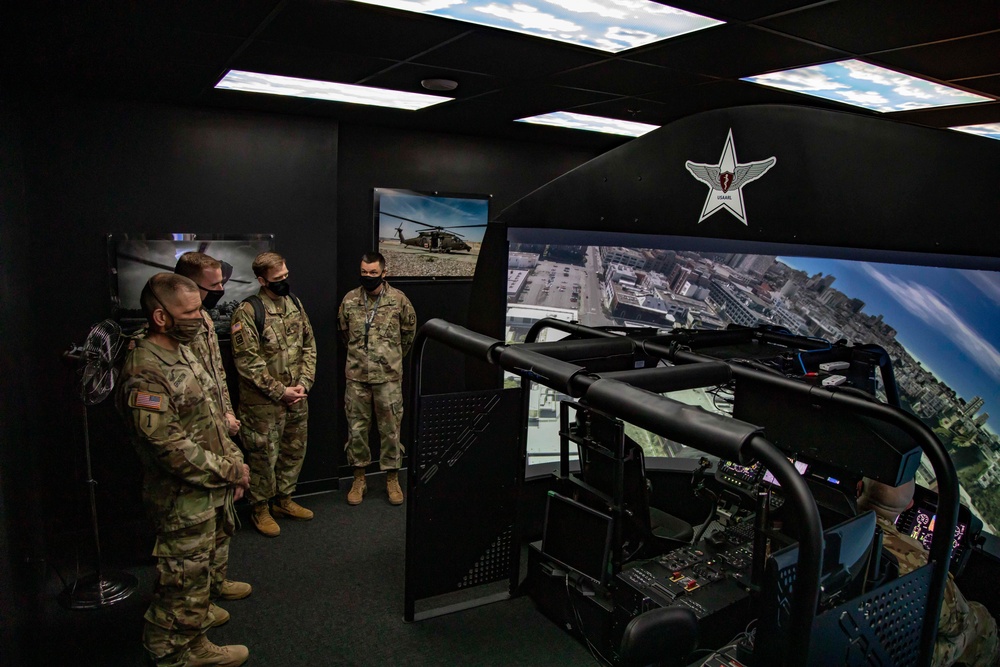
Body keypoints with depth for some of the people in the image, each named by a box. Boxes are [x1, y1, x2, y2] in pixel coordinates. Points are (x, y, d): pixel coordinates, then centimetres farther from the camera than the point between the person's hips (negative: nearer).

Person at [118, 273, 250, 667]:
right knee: (185, 579, 6)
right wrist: (230, 471, -16)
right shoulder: (144, 372, -23)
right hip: (183, 499, -9)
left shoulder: (183, 355, 9)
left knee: (198, 569, 23)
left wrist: (234, 463, 8)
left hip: (210, 490, 9)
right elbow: (171, 447, -25)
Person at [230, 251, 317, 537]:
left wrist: (304, 383, -3)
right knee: (264, 455, 6)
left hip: (297, 398, 7)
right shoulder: (248, 313, -15)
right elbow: (248, 362, -17)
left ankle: (284, 499, 36)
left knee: (295, 450, 18)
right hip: (264, 402, -6)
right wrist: (280, 392, -16)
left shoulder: (295, 304, 5)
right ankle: (260, 509, 25)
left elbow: (309, 345, 8)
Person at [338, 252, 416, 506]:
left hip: (389, 376, -1)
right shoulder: (349, 300, 0)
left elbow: (409, 331, 10)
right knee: (356, 428, 9)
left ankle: (392, 478, 22)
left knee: (390, 428, 7)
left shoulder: (398, 299, -5)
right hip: (357, 376, 2)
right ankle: (359, 479, 24)